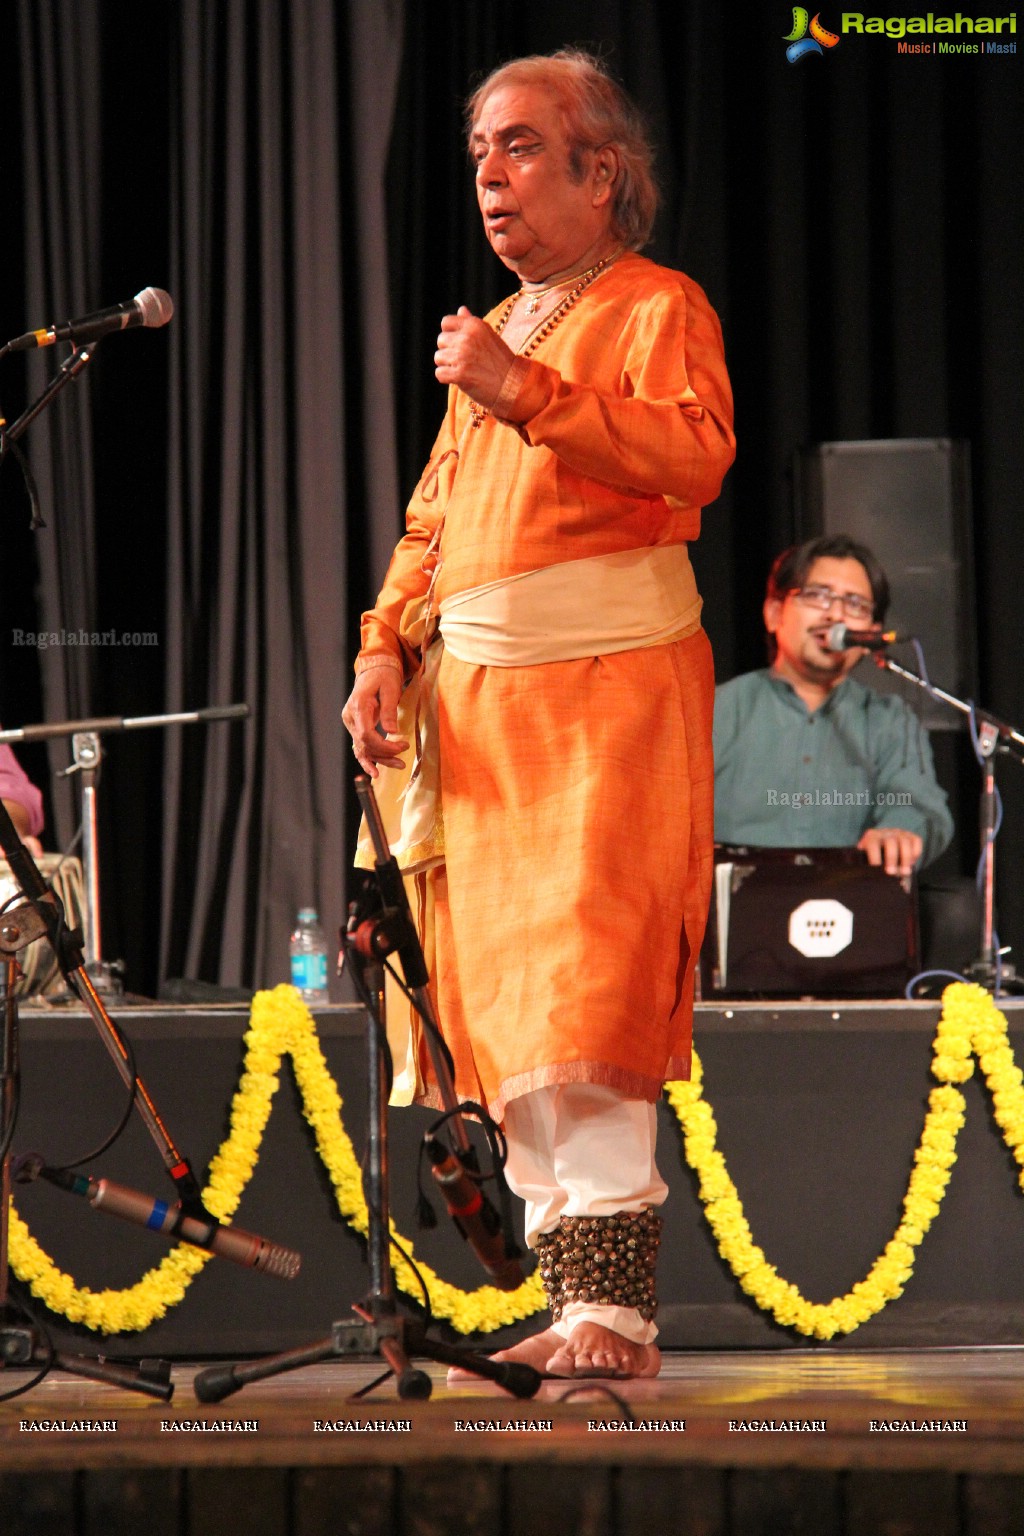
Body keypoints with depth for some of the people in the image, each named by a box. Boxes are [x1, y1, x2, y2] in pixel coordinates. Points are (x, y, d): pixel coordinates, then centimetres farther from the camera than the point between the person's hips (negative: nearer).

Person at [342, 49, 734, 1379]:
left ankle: (618, 1309, -20)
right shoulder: (495, 327, 25)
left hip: (611, 683, -8)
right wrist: (387, 647, 11)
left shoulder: (656, 307, 2)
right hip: (481, 695, 8)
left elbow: (696, 454, -17)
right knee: (502, 996, 5)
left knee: (585, 982, -17)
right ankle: (571, 1302, 10)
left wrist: (527, 392, -20)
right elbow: (435, 518, 26)